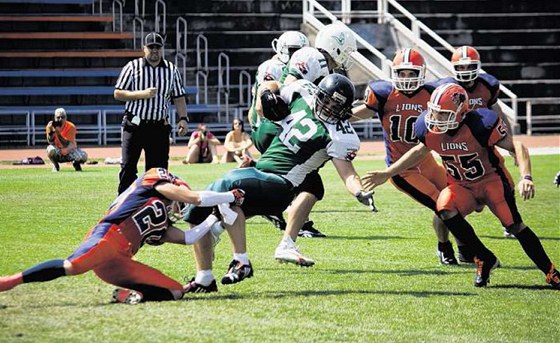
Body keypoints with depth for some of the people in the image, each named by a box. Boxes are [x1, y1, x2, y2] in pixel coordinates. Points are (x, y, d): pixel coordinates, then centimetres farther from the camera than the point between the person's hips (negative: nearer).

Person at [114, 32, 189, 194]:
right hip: (134, 126, -2)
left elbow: (179, 97, 12)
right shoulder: (132, 67, 1)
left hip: (160, 127, 2)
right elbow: (118, 94, -3)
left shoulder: (172, 70, 9)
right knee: (128, 167, -5)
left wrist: (183, 118, -2)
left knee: (158, 169, 3)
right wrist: (142, 94, -15)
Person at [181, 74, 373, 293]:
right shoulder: (302, 92, 7)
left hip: (279, 185, -8)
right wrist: (267, 93, 4)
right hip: (257, 171, 8)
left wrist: (360, 193, -38)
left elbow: (347, 173, -20)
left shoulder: (338, 135, -13)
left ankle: (241, 262, -28)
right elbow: (271, 86, 25)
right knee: (197, 212, 5)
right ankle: (204, 279, 15)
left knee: (225, 187, -34)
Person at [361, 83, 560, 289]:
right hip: (461, 186, 4)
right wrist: (386, 174, 11)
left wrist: (526, 178, -39)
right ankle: (485, 259, -9)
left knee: (515, 226, -19)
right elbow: (419, 152, 9)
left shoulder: (479, 125, -29)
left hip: (492, 180, -4)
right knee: (446, 210, -26)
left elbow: (516, 146, -24)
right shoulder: (430, 129, -14)